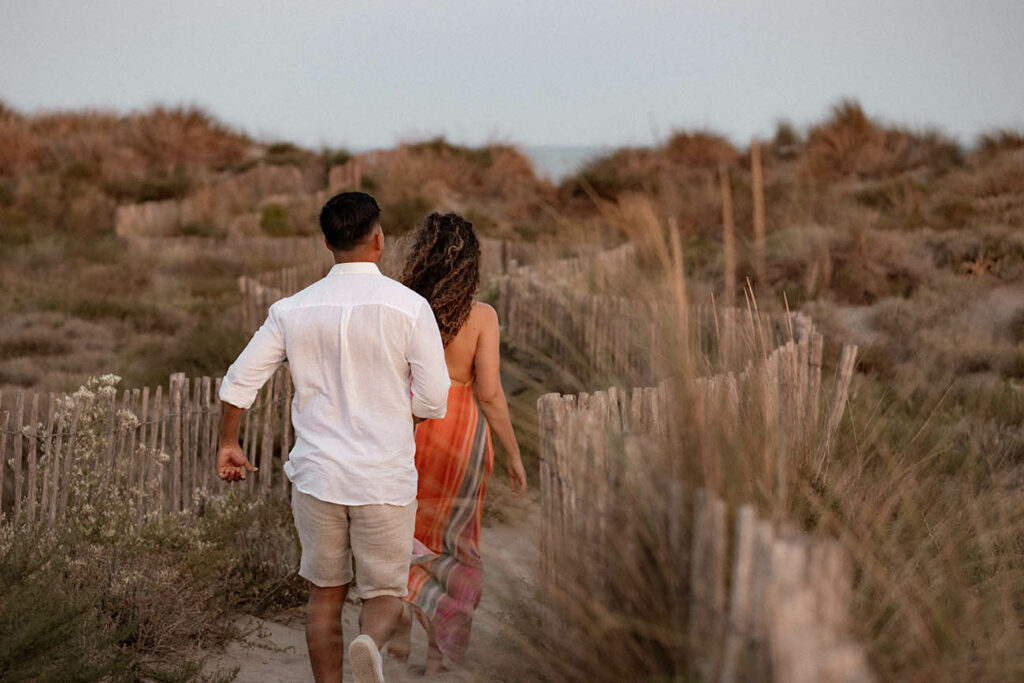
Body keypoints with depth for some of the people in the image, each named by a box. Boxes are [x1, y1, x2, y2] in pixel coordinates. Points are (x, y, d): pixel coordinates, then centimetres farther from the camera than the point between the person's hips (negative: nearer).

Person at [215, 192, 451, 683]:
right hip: (386, 477, -2)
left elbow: (238, 381, 2)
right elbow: (434, 402, -8)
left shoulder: (293, 310, 0)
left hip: (317, 474, 2)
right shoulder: (408, 306, -9)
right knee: (386, 592, 9)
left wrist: (228, 445, 17)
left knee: (325, 593, 17)